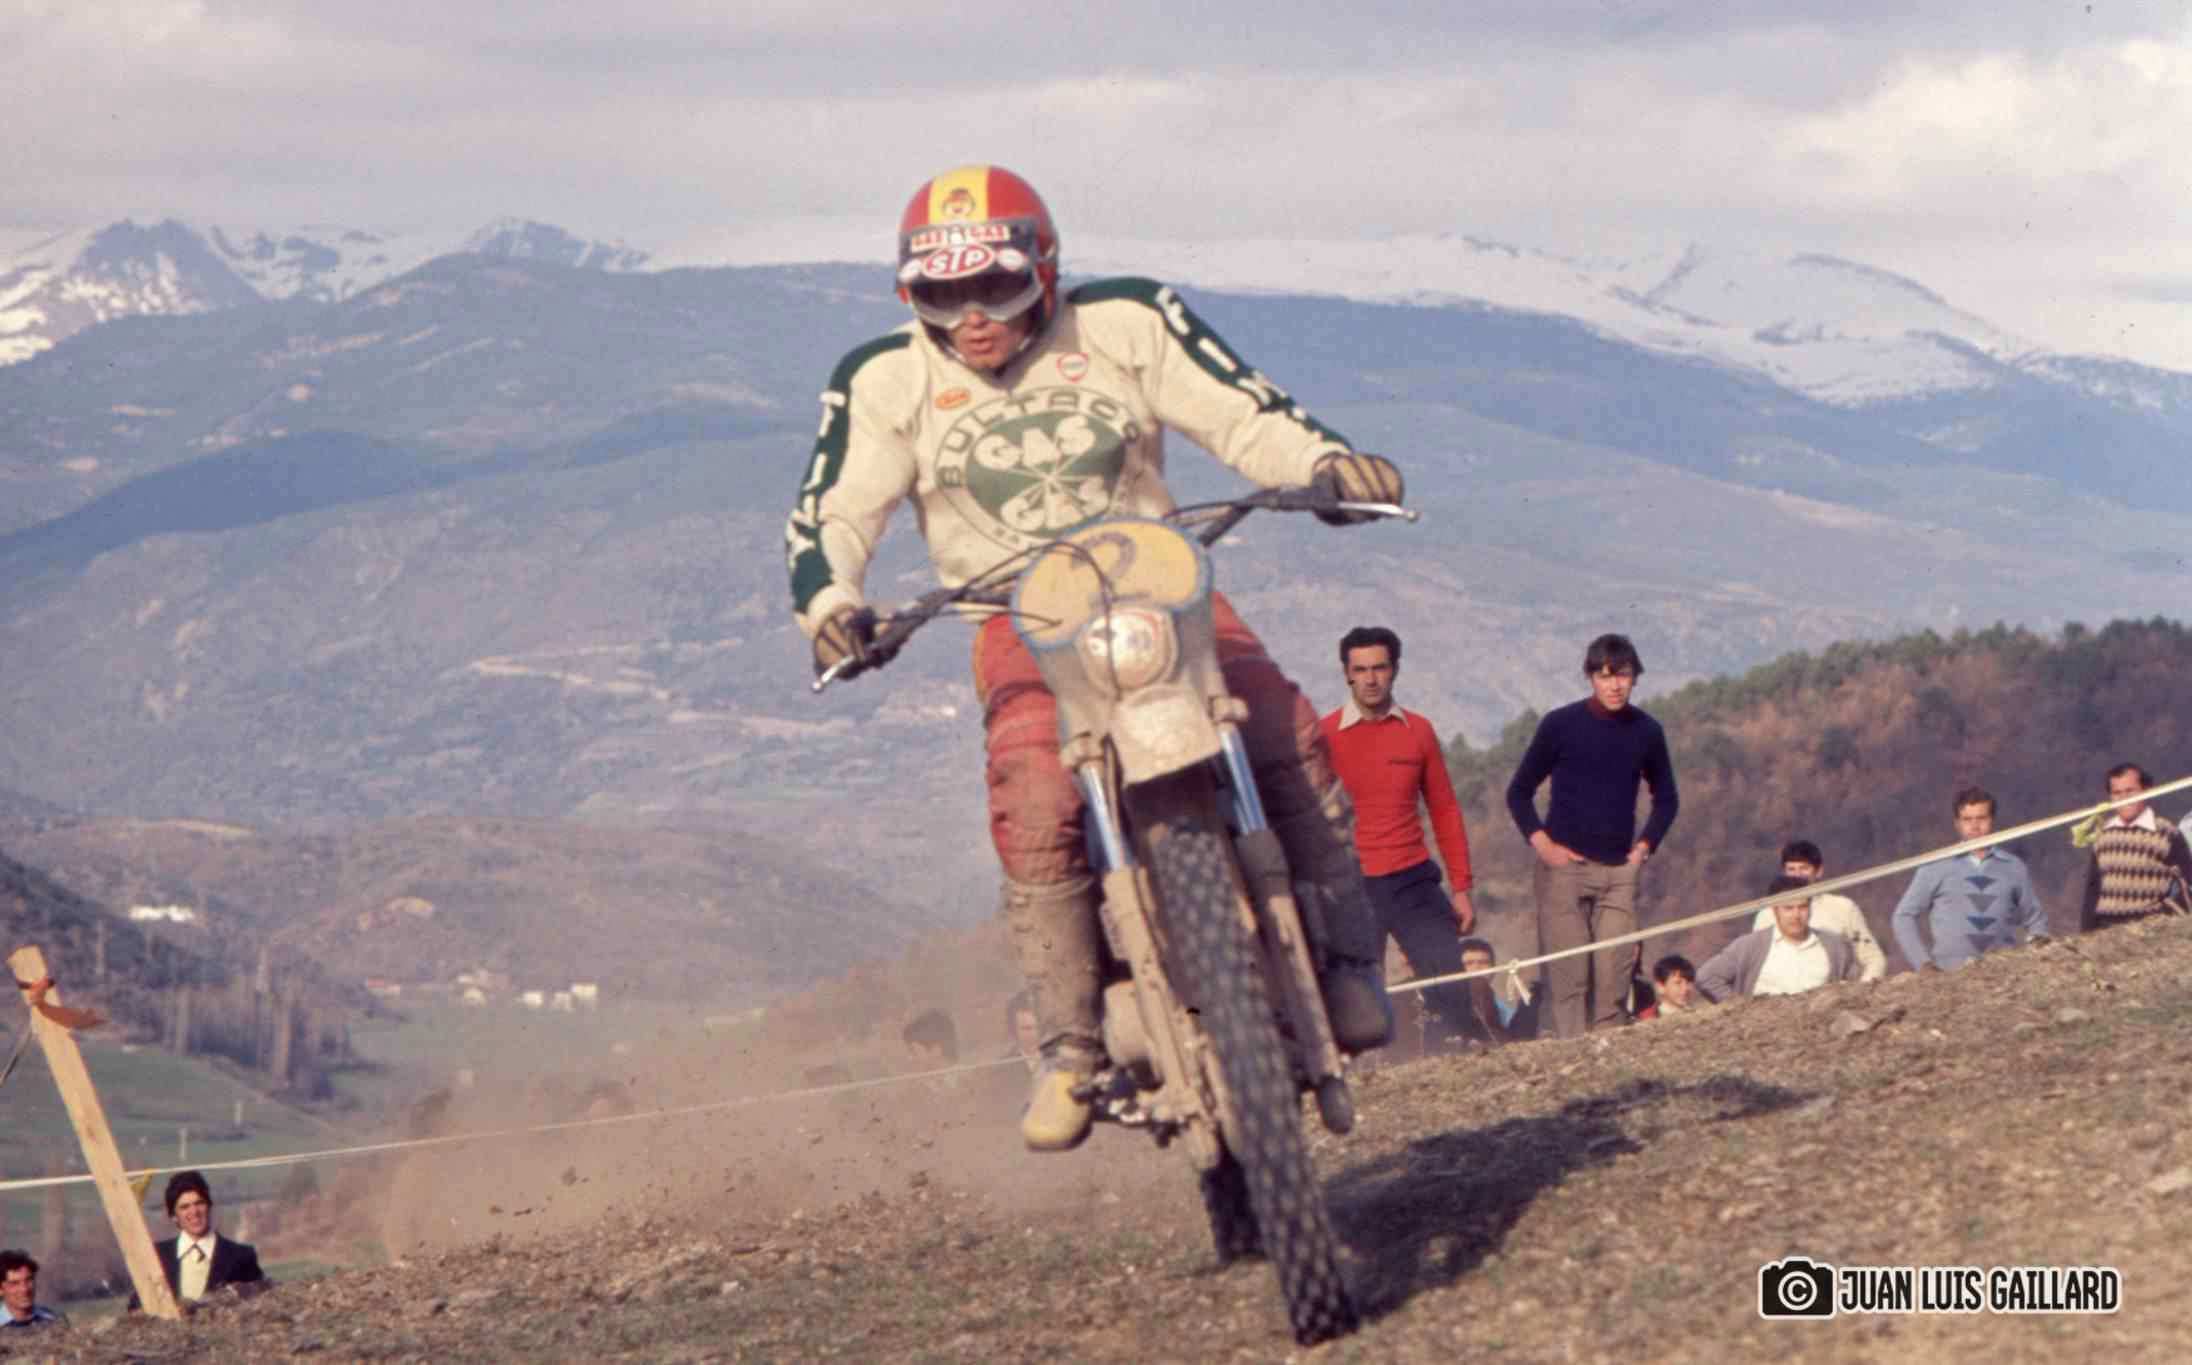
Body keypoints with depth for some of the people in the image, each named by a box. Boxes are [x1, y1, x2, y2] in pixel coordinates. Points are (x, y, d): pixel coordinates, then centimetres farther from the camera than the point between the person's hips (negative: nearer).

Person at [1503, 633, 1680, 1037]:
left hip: (1619, 869, 3)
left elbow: (1666, 799, 22)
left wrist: (1645, 846, 7)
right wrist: (1541, 844, -6)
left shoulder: (1646, 731, 7)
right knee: (1568, 976, -9)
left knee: (1615, 974, -4)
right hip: (1563, 867, -3)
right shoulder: (1561, 725, -2)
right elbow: (1519, 793, 6)